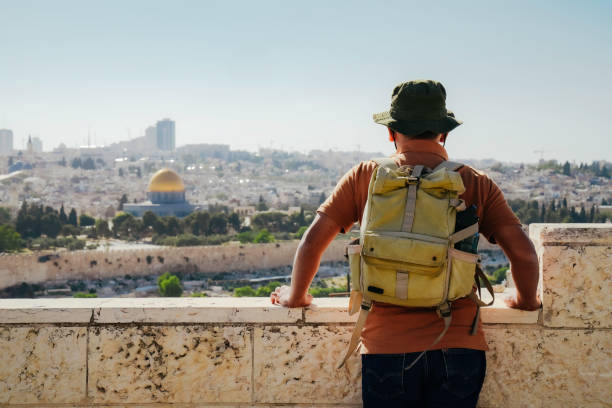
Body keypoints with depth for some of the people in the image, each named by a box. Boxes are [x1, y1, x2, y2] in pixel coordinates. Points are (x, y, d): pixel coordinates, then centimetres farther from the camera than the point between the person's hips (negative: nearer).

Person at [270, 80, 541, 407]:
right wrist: (526, 301, 20)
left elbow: (312, 241, 5)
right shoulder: (477, 185, 5)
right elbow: (523, 252, 1)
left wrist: (295, 296, 21)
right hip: (459, 349, 0)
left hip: (386, 348, 0)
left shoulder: (364, 177, 5)